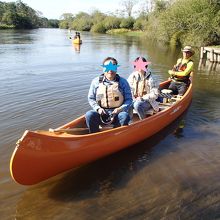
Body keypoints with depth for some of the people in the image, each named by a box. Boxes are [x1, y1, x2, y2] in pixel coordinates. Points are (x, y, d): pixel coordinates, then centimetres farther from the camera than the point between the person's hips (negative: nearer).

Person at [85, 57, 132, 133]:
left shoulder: (123, 82, 5)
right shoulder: (96, 81, 7)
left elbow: (129, 99, 5)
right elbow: (91, 98, 11)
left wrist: (120, 109, -13)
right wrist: (98, 108, -7)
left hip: (117, 113, 0)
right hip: (101, 113, 1)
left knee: (125, 116, -32)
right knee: (89, 115, -28)